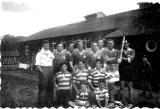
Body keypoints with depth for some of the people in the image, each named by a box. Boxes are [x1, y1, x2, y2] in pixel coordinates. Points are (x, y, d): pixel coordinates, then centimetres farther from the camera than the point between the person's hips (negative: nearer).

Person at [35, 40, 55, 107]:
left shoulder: (51, 53, 15)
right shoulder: (39, 54, -1)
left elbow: (53, 62, 17)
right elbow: (37, 65, -7)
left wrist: (52, 71, 5)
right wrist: (42, 72, -15)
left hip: (50, 71, 5)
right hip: (43, 70, -5)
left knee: (50, 87, 8)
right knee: (42, 88, -3)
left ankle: (48, 103, 20)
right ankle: (41, 104, 6)